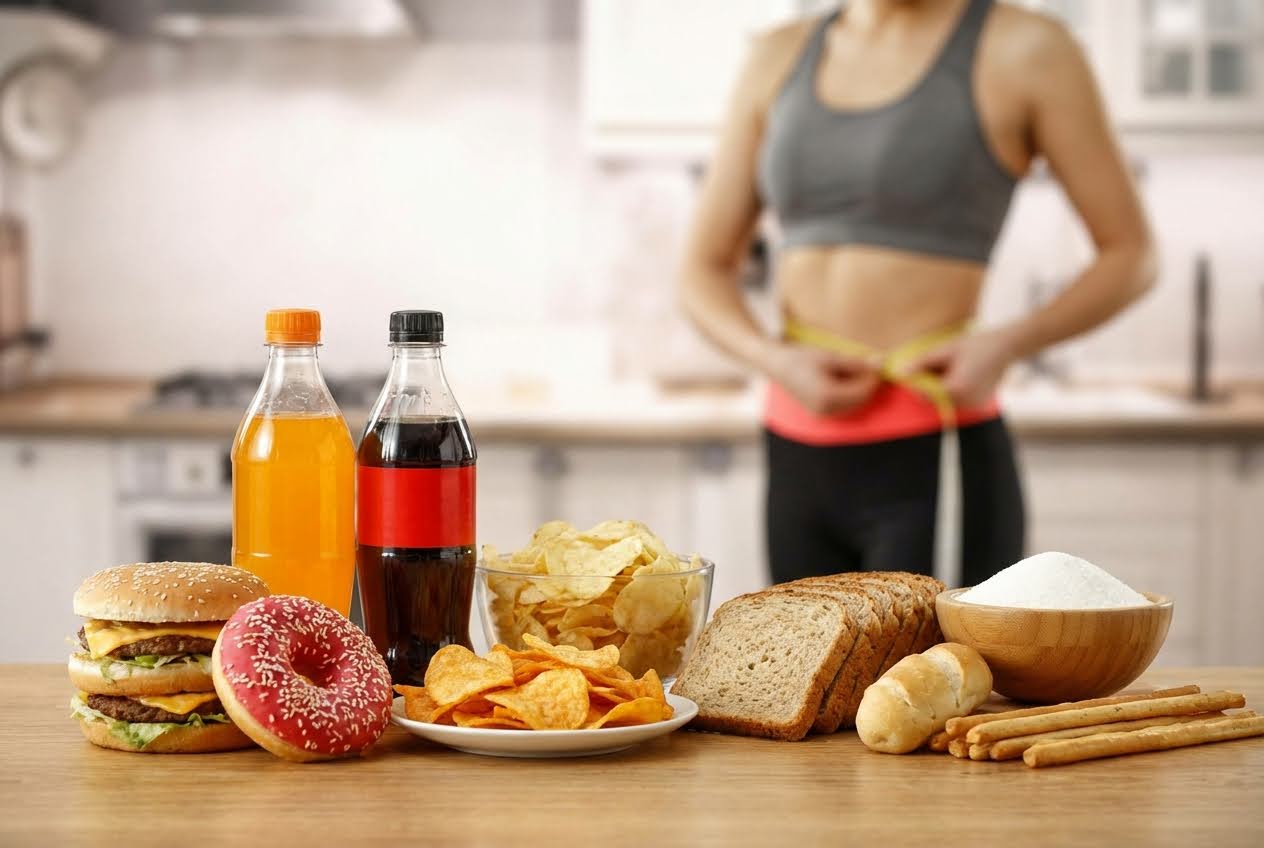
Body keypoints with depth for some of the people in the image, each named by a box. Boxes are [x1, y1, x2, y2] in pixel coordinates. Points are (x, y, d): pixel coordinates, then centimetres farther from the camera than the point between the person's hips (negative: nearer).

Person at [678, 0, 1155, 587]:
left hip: (935, 467, -5)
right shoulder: (781, 57, 11)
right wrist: (773, 358, -8)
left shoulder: (1023, 49, -1)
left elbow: (1130, 255, 4)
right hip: (797, 464, 5)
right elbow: (704, 269, 12)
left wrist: (1011, 343, -13)